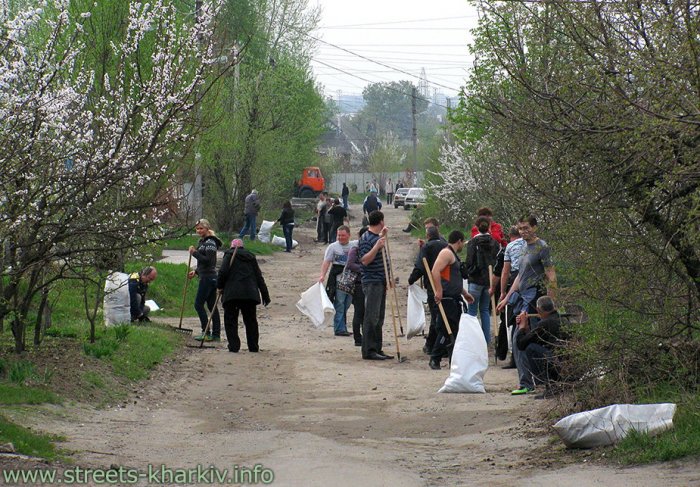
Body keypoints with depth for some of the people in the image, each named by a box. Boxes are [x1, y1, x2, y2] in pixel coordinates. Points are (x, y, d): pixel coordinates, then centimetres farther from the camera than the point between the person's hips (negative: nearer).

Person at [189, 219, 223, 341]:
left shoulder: (210, 242, -13)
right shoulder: (202, 241, 18)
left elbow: (208, 260, -22)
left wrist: (194, 253, -17)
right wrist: (196, 271, 17)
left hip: (208, 277, -10)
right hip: (208, 277, 10)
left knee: (198, 304, -8)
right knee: (212, 306, 9)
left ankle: (206, 333, -8)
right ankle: (216, 334, 10)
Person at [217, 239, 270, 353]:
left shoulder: (229, 255, 5)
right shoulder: (251, 257, 18)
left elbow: (223, 272, -10)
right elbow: (259, 278, 16)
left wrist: (220, 286, 5)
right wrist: (265, 295, 17)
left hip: (232, 293, -4)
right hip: (250, 294, 4)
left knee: (230, 320, 4)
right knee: (251, 320, 14)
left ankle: (234, 346, -4)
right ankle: (253, 346, 15)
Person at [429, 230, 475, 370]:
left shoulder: (453, 255, 22)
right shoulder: (446, 253, -11)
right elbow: (435, 271, -24)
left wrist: (465, 293, 34)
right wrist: (439, 291, -28)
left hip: (454, 298, 10)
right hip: (446, 298, -10)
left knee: (455, 328, 10)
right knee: (446, 329, -10)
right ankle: (434, 359, -6)